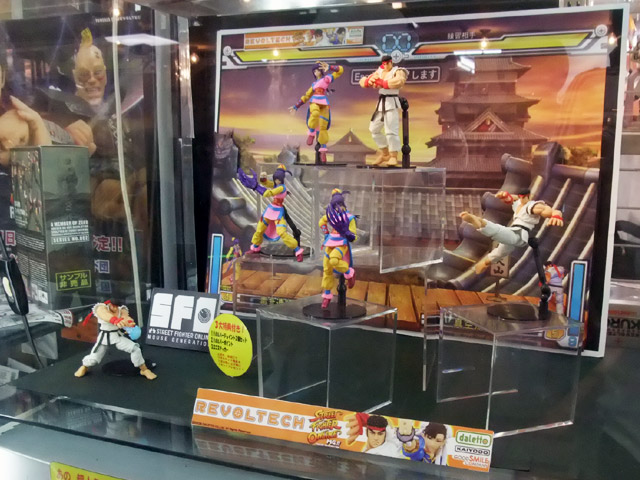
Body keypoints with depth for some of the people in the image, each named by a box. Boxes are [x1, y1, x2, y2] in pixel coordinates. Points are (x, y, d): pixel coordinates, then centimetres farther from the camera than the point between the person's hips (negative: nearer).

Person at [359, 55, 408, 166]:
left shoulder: (398, 71, -5)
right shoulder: (379, 72, 13)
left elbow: (399, 81, -28)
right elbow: (362, 81, 9)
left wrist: (382, 82, -23)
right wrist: (369, 81, -16)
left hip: (392, 103, -7)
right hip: (381, 103, 7)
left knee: (391, 130, -14)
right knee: (374, 128, 11)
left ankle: (393, 156, -10)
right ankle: (384, 153, 23)